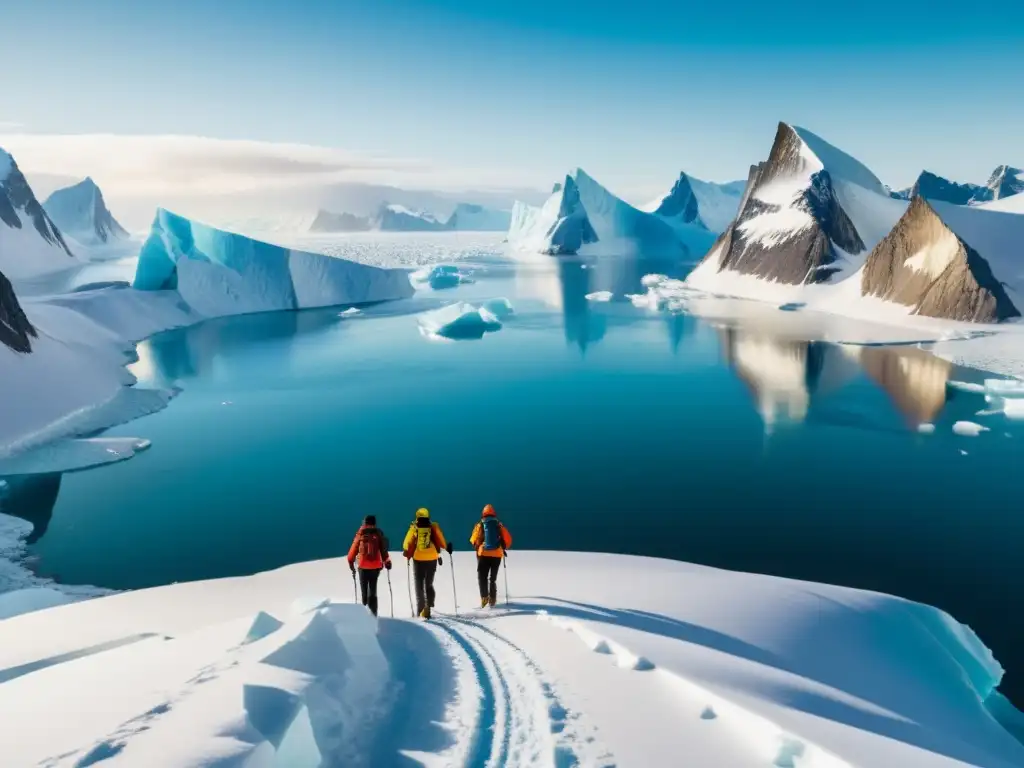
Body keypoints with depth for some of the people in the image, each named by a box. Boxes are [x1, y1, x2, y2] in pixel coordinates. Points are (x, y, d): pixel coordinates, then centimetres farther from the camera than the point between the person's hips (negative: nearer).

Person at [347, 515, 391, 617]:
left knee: (364, 589, 9)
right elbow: (383, 549, 0)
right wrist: (387, 561, 10)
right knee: (373, 591, 6)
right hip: (376, 566, 1)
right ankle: (373, 613, 0)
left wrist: (351, 561, 11)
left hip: (363, 566, -1)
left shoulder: (360, 534, -2)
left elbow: (354, 549, -1)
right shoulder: (379, 534, 0)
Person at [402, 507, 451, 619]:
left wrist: (406, 551, 16)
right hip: (432, 560, 1)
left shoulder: (414, 528, -5)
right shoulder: (433, 527, -4)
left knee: (419, 585, 12)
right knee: (429, 584, 14)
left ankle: (420, 609, 7)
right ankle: (428, 605, -10)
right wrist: (447, 547, 7)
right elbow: (441, 540, -9)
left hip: (418, 560, -1)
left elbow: (407, 542, -3)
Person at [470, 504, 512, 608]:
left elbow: (474, 540, -1)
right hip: (497, 554, 2)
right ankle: (492, 599, 10)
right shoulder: (499, 525, 4)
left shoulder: (480, 525, 1)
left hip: (483, 554, -2)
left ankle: (484, 597, -8)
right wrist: (503, 548, 19)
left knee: (482, 577, 6)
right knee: (493, 578, 13)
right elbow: (508, 539, 2)